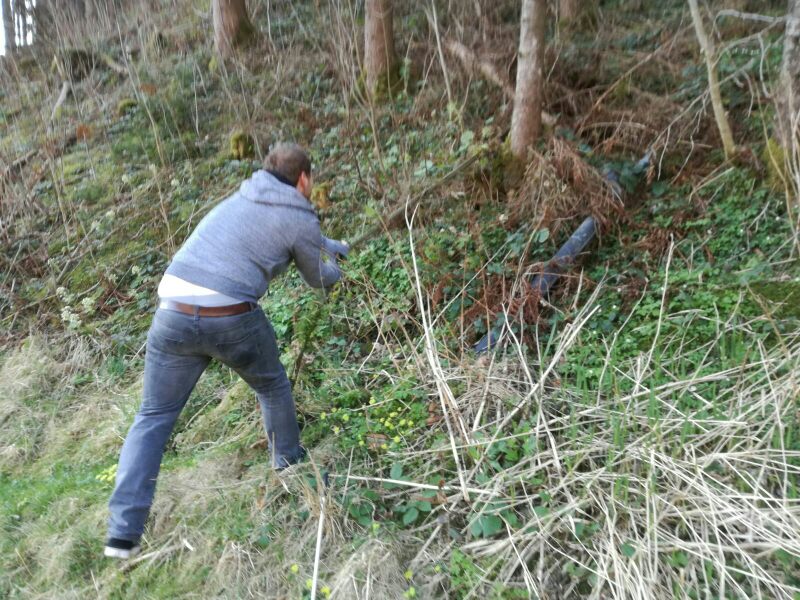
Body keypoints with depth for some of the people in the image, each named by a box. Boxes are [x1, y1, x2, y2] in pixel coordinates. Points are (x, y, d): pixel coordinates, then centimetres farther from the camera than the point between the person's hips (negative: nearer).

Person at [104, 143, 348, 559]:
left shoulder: (243, 195, 22)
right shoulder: (300, 220, 3)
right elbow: (319, 279, 19)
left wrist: (330, 245, 53)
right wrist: (335, 267, 42)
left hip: (174, 314, 5)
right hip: (233, 320, -5)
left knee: (153, 418, 12)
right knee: (273, 387, 25)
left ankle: (124, 533, 9)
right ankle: (290, 466, 42)